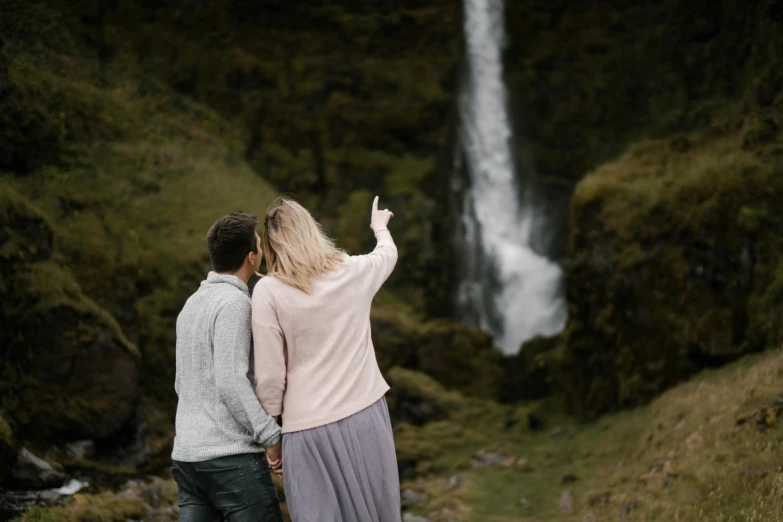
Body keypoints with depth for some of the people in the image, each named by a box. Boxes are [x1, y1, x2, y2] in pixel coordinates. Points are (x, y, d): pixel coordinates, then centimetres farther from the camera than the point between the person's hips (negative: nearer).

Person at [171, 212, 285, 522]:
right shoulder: (234, 303, -12)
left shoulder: (192, 305, 16)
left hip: (188, 454, 8)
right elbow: (230, 382, -20)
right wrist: (272, 436, -14)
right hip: (232, 456, -8)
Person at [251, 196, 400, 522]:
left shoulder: (268, 291, -7)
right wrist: (381, 228, 51)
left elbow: (269, 376, -8)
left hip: (309, 428, -3)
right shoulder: (354, 271, 4)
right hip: (367, 416, 3)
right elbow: (388, 254, 29)